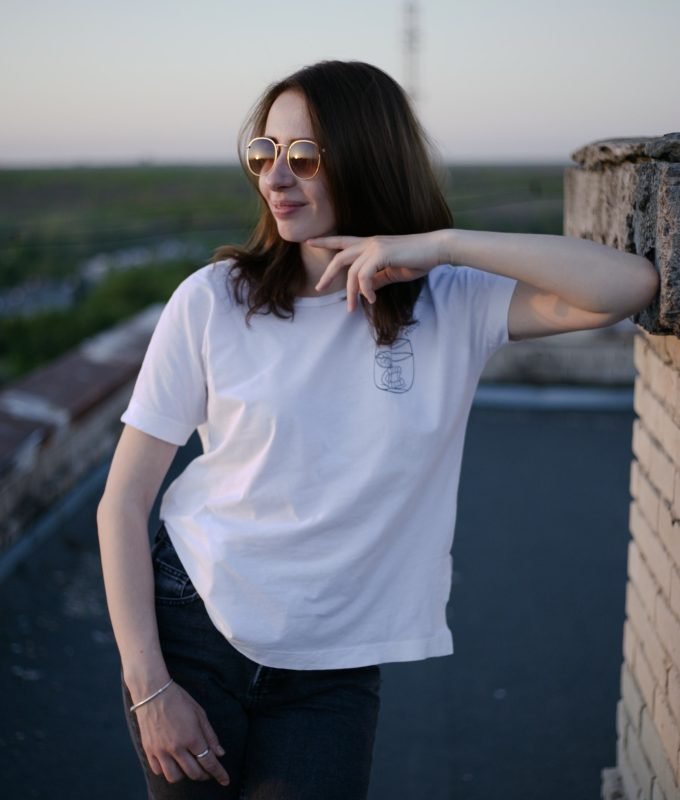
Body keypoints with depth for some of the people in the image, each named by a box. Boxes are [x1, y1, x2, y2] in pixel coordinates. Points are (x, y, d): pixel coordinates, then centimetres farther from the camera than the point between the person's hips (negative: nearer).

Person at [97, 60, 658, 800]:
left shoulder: (453, 308, -6)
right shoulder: (213, 301, -9)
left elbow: (631, 285, -19)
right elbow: (122, 501, -6)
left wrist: (440, 243, -24)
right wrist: (150, 687, -11)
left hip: (333, 670, 1)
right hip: (194, 628, 0)